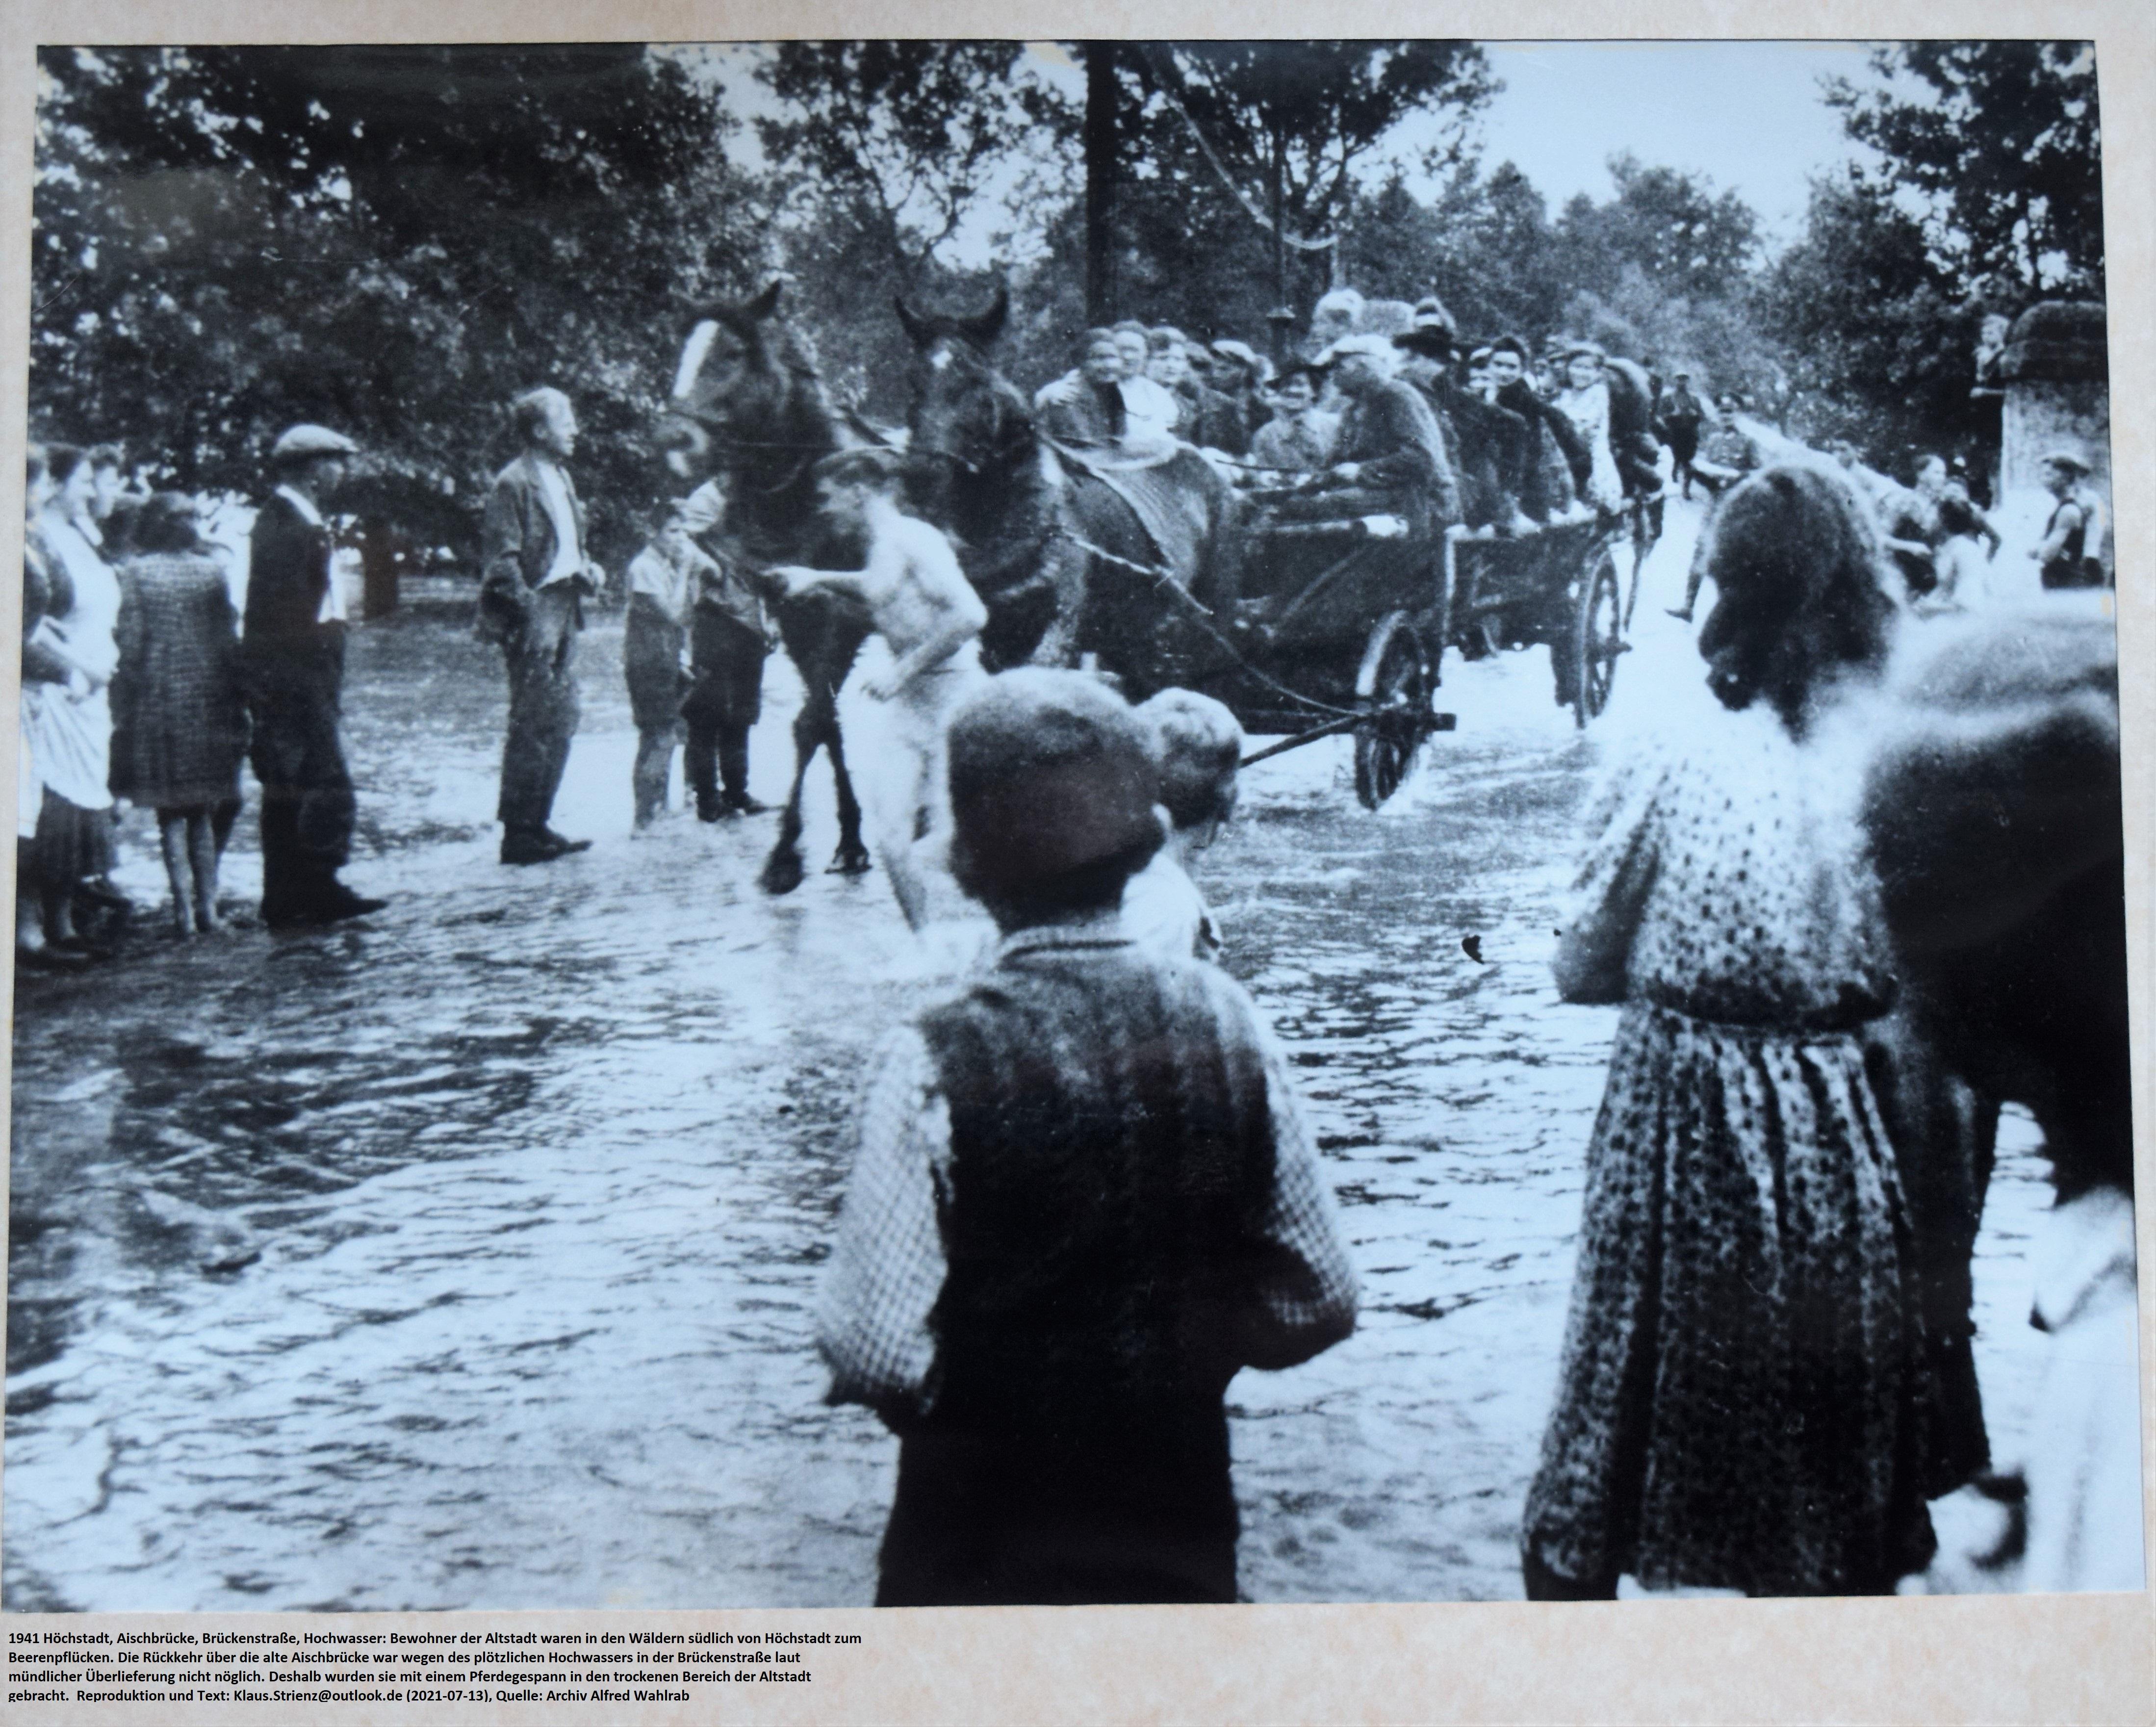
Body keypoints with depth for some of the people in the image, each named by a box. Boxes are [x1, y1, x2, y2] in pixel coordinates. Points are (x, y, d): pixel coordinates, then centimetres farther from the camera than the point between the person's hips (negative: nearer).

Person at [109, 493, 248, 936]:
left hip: (156, 700, -1)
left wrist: (122, 707, 1)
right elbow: (229, 638, 2)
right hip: (209, 700, 1)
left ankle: (184, 909, -1)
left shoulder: (134, 571, -2)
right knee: (203, 810, 11)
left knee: (171, 813, 4)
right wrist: (238, 697, 9)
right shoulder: (211, 570, 2)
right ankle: (207, 905, 8)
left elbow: (130, 642, -4)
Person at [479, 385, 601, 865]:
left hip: (563, 611, 9)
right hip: (535, 615, -9)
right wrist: (530, 612, -20)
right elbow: (501, 560, -15)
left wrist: (586, 570, 8)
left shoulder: (561, 478, 17)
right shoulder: (512, 483, -10)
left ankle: (537, 824, 20)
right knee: (533, 724, -6)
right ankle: (518, 834, 0)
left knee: (561, 721, 12)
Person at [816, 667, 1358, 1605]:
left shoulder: (936, 1063, -21)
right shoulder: (1223, 1019, -11)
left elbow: (874, 1352, -22)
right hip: (1181, 1527, 3)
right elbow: (1319, 1303, -5)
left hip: (978, 1540, -3)